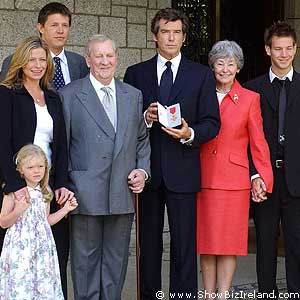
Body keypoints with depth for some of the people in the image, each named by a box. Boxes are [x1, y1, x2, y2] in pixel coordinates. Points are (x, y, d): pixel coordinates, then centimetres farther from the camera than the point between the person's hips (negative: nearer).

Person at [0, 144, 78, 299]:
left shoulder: (45, 193, 9)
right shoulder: (13, 193, -8)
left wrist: (65, 209, 11)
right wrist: (18, 211, -22)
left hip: (42, 247, 5)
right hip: (20, 248, -5)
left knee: (44, 287, 3)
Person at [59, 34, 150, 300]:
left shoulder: (134, 96, 13)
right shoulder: (70, 95, 0)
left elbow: (142, 138, 20)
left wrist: (143, 170, 4)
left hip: (123, 193, 4)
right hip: (86, 195, -4)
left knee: (116, 259, 9)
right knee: (86, 259, 3)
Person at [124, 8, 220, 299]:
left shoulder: (201, 75, 6)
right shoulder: (136, 73, 9)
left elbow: (212, 122, 2)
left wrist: (190, 133, -16)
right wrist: (145, 118, -13)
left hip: (182, 171, -1)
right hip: (147, 170, 1)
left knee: (184, 244, -2)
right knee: (149, 244, 9)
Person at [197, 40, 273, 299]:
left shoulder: (250, 99, 2)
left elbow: (258, 142, 3)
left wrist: (262, 177, -4)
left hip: (234, 178, -2)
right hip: (203, 178, 2)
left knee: (229, 240, 1)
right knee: (206, 239, 5)